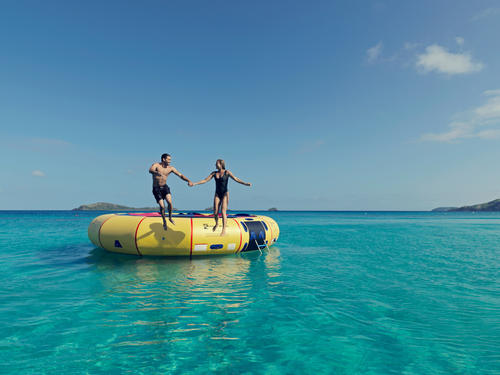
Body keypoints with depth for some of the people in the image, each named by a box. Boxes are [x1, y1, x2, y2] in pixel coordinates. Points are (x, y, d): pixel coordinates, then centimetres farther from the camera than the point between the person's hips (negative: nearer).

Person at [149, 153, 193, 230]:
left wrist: (189, 181, -20)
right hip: (156, 188, -3)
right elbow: (150, 170, -37)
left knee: (169, 202, -21)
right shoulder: (156, 165, -15)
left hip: (165, 187, 3)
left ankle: (170, 218, 5)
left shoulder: (171, 168, -4)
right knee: (162, 206, -11)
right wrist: (157, 173, -60)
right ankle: (164, 221, 15)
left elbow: (181, 175, -4)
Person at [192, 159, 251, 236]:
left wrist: (245, 183, -22)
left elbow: (236, 179, -9)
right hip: (217, 195, 3)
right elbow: (205, 180, 6)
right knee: (215, 213, -2)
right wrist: (195, 183, -2)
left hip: (225, 194, -3)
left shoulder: (227, 172, -3)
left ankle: (224, 230, -12)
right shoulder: (214, 173, 7)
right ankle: (216, 223, 30)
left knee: (223, 211, -14)